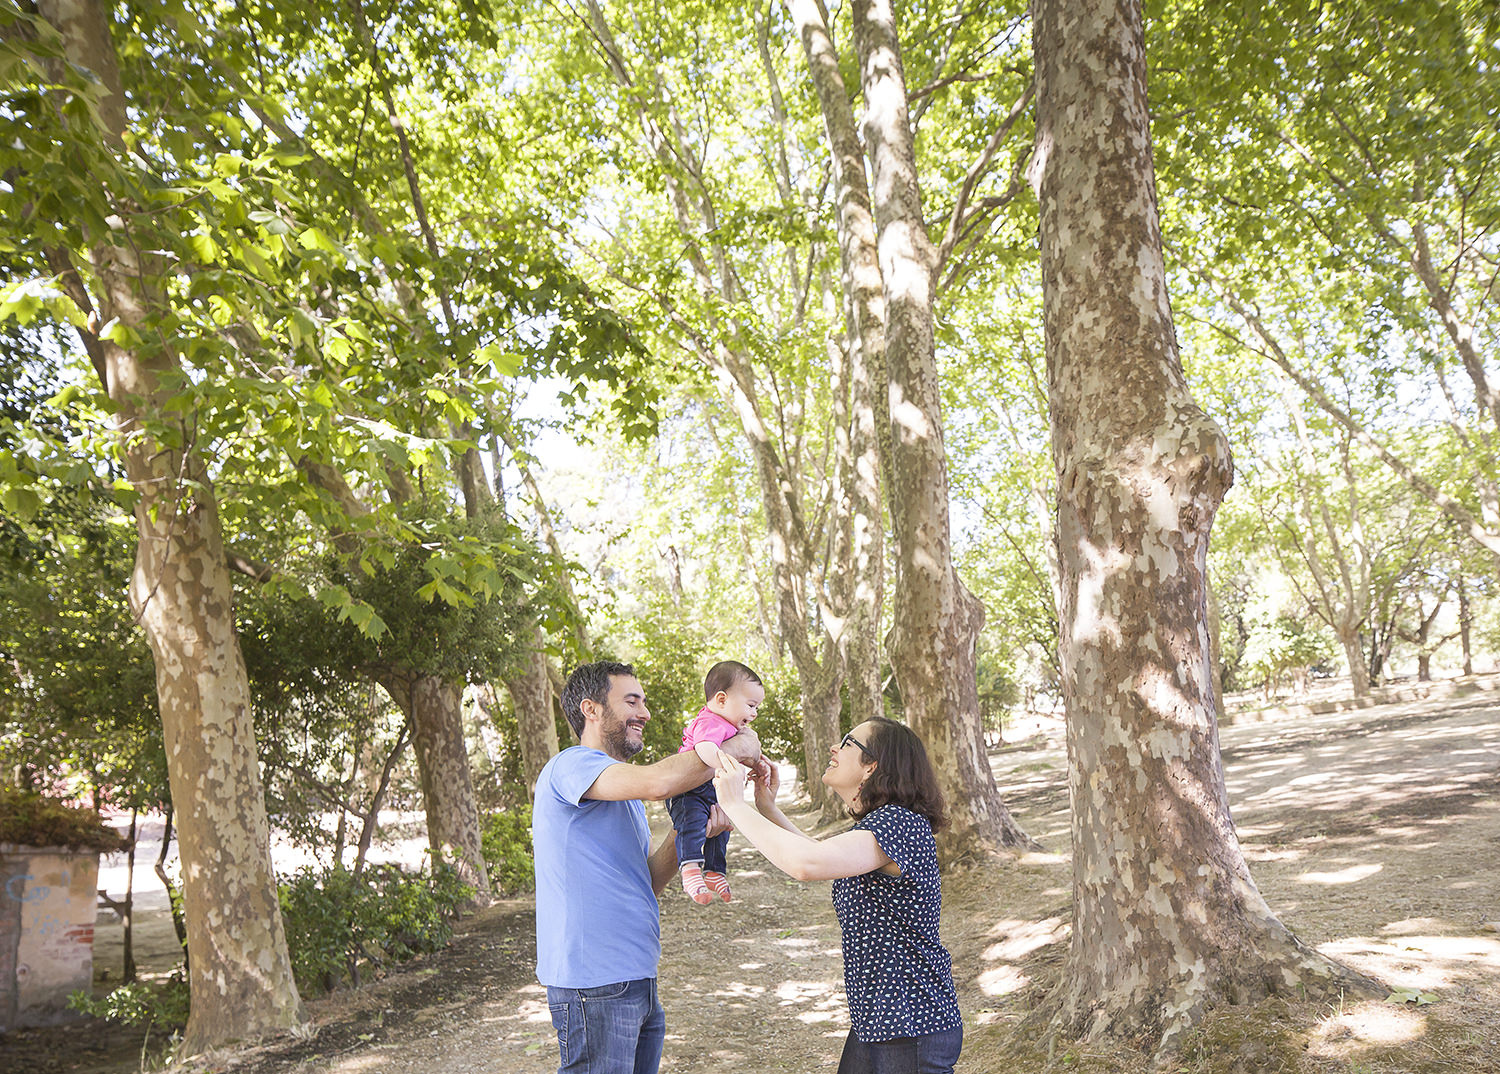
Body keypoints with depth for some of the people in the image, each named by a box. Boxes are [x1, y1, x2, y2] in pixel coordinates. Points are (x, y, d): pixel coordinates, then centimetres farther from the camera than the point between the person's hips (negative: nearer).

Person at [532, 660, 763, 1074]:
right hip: (594, 983, -9)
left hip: (637, 978, 9)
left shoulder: (624, 790, 20)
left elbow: (645, 882, 14)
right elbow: (658, 781, -30)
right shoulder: (571, 766, -12)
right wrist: (734, 747, -15)